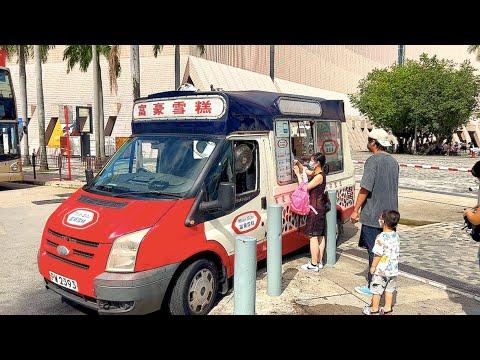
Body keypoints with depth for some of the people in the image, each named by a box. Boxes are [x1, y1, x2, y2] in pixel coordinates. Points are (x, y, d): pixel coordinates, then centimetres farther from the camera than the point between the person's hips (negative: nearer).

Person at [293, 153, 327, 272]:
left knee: (313, 236, -6)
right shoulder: (316, 174, 11)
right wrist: (298, 164, 6)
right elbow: (306, 171, 24)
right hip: (320, 208, 10)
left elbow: (305, 187, -19)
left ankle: (314, 264, -1)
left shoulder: (319, 176, -18)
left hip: (315, 209, -10)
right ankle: (319, 261, 22)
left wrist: (298, 174, -12)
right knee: (320, 236, 13)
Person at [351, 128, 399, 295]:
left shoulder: (373, 161, -15)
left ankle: (373, 286, 10)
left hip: (373, 215, -7)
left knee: (374, 252, 1)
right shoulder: (393, 161, 10)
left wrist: (355, 210, -11)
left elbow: (365, 189, -18)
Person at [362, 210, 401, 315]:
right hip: (393, 269, 7)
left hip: (381, 270, -6)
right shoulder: (396, 236, 0)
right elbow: (396, 252, 9)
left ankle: (374, 309, 18)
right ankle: (388, 308, 26)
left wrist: (373, 266, -10)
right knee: (389, 289, 17)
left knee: (376, 290, 8)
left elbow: (378, 254, -21)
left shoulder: (381, 237, -22)